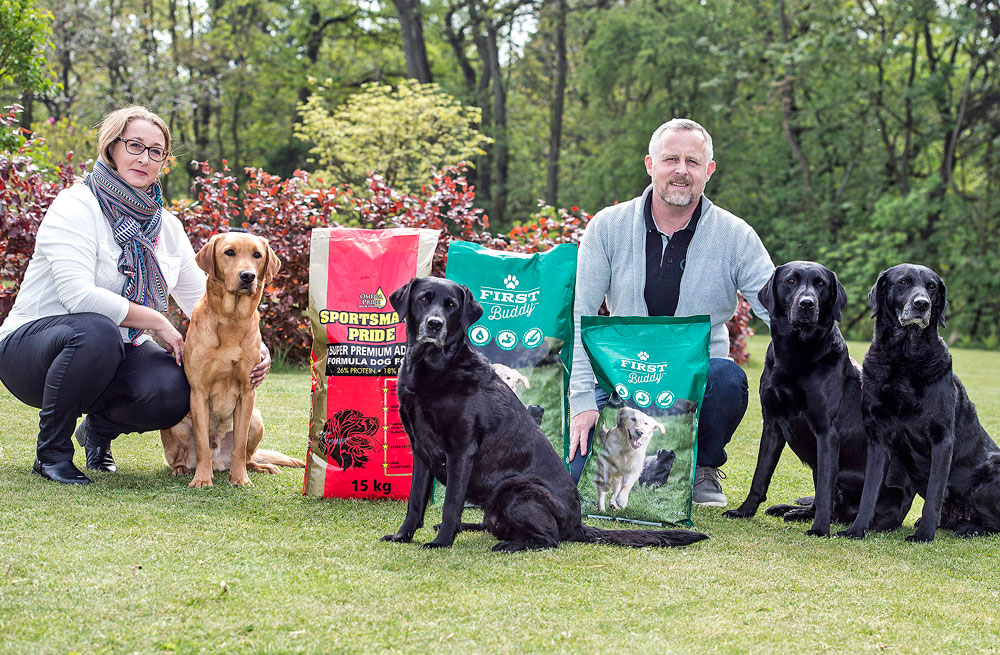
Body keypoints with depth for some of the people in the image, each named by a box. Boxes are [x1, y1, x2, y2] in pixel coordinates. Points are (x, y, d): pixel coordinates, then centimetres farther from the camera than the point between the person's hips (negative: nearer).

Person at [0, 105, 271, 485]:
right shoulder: (76, 207, -13)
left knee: (173, 392, -26)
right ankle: (52, 451, -17)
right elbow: (78, 294, -25)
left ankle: (100, 426, 9)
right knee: (96, 330, -39)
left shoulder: (166, 226, 8)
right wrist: (156, 322, -19)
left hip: (115, 353, 5)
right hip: (31, 347, -5)